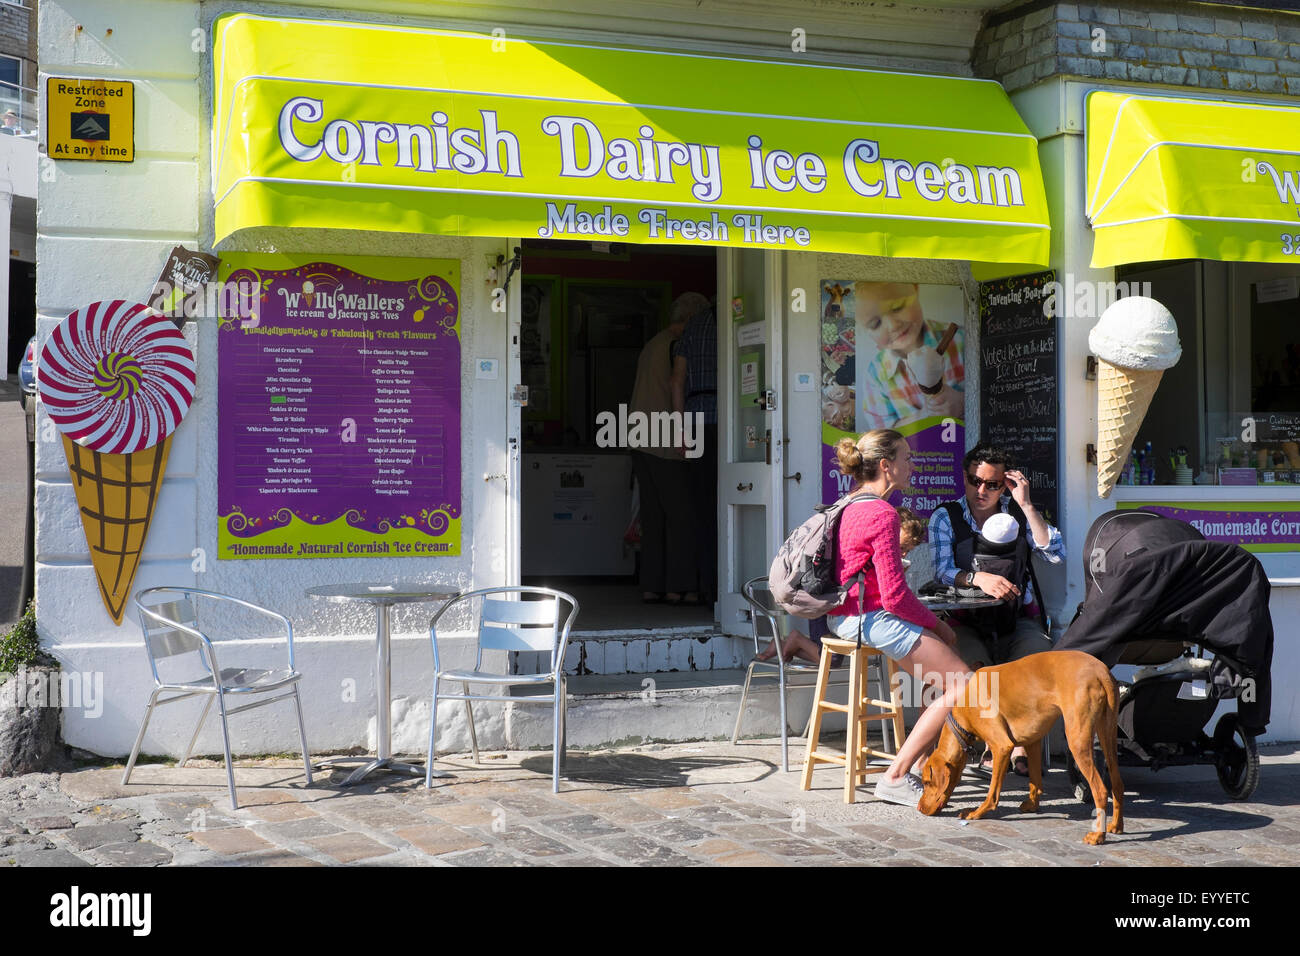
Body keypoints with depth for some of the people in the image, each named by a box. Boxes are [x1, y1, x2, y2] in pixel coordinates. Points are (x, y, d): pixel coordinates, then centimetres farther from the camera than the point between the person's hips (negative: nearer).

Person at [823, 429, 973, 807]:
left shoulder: (851, 504, 13)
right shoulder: (883, 514, -17)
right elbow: (895, 596, -20)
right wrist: (934, 623, -4)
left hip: (846, 615, 11)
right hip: (872, 619, -11)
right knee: (963, 685, -9)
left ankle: (922, 762, 15)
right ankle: (896, 777, -10)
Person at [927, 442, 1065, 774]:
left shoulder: (1017, 513, 9)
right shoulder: (945, 517, 4)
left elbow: (1055, 554, -6)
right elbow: (943, 572, -11)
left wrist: (1026, 505, -11)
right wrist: (978, 578, -32)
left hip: (1018, 618, 1)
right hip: (967, 621, -1)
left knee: (1038, 652, -30)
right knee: (972, 662, -34)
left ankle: (1020, 743, -19)